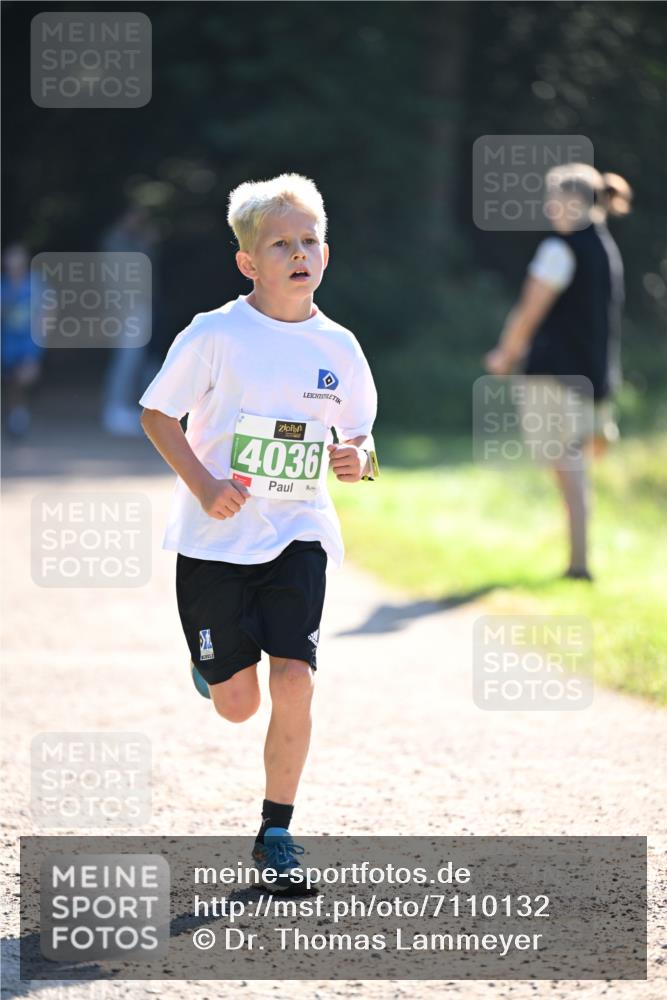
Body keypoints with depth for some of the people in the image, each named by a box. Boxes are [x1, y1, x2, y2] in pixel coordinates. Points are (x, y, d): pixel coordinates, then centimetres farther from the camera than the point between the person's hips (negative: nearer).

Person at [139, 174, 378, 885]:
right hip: (216, 537, -2)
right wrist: (204, 486, -14)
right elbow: (157, 412, -2)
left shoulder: (338, 348, 2)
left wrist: (358, 461, -10)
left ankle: (276, 831, 2)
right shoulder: (216, 334, -9)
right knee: (237, 705, 1)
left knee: (293, 684, -13)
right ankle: (212, 658, 39)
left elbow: (359, 438, 14)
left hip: (298, 536, 2)